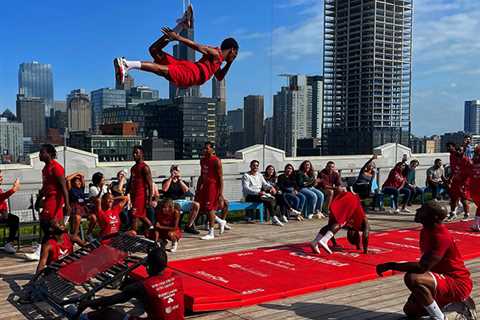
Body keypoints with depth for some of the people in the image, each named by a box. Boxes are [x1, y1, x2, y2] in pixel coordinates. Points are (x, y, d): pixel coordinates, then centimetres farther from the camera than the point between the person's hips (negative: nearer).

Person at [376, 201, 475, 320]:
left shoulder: (441, 236, -27)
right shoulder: (426, 231, 3)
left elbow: (422, 267, -35)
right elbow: (425, 263, 15)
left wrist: (391, 265, -29)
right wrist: (417, 292, 16)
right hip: (445, 279, 10)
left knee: (411, 278, -33)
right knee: (410, 310, 17)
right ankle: (459, 303, 20)